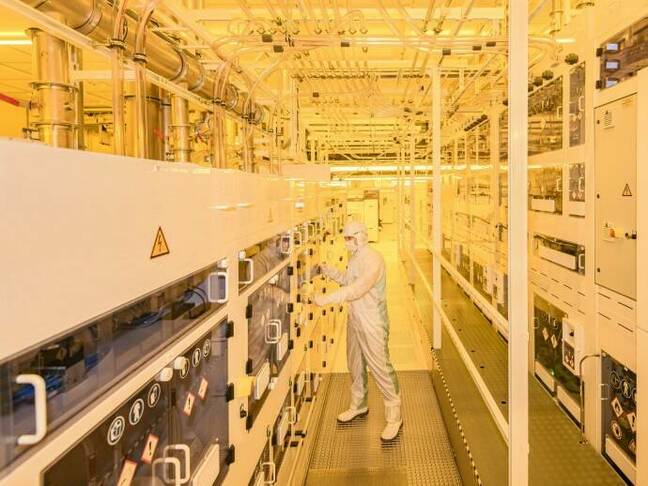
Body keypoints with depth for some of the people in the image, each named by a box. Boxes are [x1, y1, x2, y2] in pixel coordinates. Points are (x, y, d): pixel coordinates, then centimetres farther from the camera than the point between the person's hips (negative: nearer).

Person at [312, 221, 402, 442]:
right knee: (355, 365, 20)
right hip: (354, 319, 9)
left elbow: (358, 288, -34)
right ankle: (358, 406, 39)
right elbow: (347, 279, 21)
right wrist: (328, 270, 6)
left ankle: (394, 417, 9)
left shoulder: (373, 260, -23)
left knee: (380, 367, -4)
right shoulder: (354, 257, 8)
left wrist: (327, 298, -38)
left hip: (373, 323, -9)